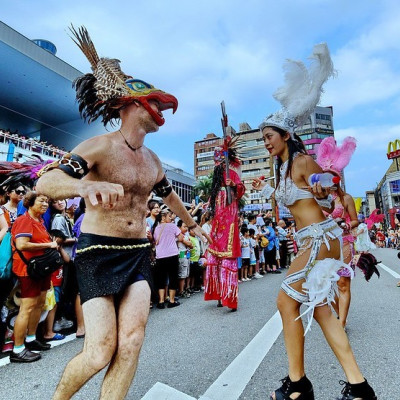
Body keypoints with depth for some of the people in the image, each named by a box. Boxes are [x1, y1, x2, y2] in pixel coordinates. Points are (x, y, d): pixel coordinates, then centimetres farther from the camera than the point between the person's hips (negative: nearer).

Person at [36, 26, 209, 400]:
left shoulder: (152, 160, 9)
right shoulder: (100, 146, -10)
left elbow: (169, 194, 24)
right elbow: (44, 182, -21)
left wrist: (193, 225, 35)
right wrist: (86, 186, -44)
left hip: (138, 254, 6)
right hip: (98, 253, -5)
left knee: (131, 340, -6)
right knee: (101, 350, -5)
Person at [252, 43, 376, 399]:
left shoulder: (303, 161, -11)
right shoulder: (284, 167, 14)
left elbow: (326, 201, -12)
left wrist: (320, 192, -28)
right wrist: (266, 189, 25)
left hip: (319, 238, -9)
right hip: (310, 240, 9)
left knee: (287, 301, -7)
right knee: (320, 309, 11)